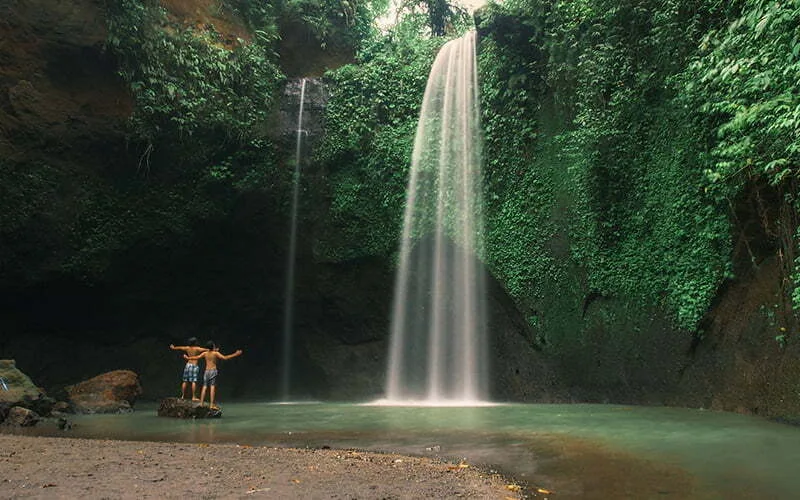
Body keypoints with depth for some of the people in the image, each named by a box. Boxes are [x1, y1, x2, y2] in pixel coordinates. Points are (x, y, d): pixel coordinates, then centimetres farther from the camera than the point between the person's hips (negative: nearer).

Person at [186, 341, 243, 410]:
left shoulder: (205, 353, 7)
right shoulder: (215, 353, -5)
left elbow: (196, 357, 14)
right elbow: (225, 357, -13)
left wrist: (188, 357, 32)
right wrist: (235, 354, -12)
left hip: (207, 371, 4)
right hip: (213, 371, -4)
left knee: (204, 387, 7)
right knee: (212, 387, -6)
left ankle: (201, 403, 8)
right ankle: (212, 405, -10)